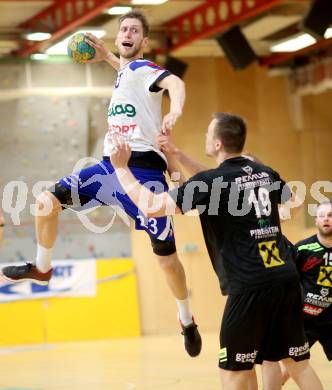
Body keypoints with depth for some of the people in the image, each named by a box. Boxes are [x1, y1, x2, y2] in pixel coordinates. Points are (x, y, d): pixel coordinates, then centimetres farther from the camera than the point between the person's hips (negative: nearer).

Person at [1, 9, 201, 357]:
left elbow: (175, 83, -30)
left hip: (143, 169, -7)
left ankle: (187, 321, 18)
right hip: (111, 164, 7)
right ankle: (41, 268, 16)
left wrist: (174, 112, -50)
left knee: (166, 255, -1)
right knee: (48, 201, -5)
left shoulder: (144, 68, -6)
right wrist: (105, 55, 38)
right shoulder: (125, 71, 18)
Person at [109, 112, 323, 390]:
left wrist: (121, 167, 2)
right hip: (287, 278, 6)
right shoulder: (266, 173, 11)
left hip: (250, 286, -6)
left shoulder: (211, 182, -8)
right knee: (297, 363, 12)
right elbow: (289, 198, 34)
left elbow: (152, 207, -11)